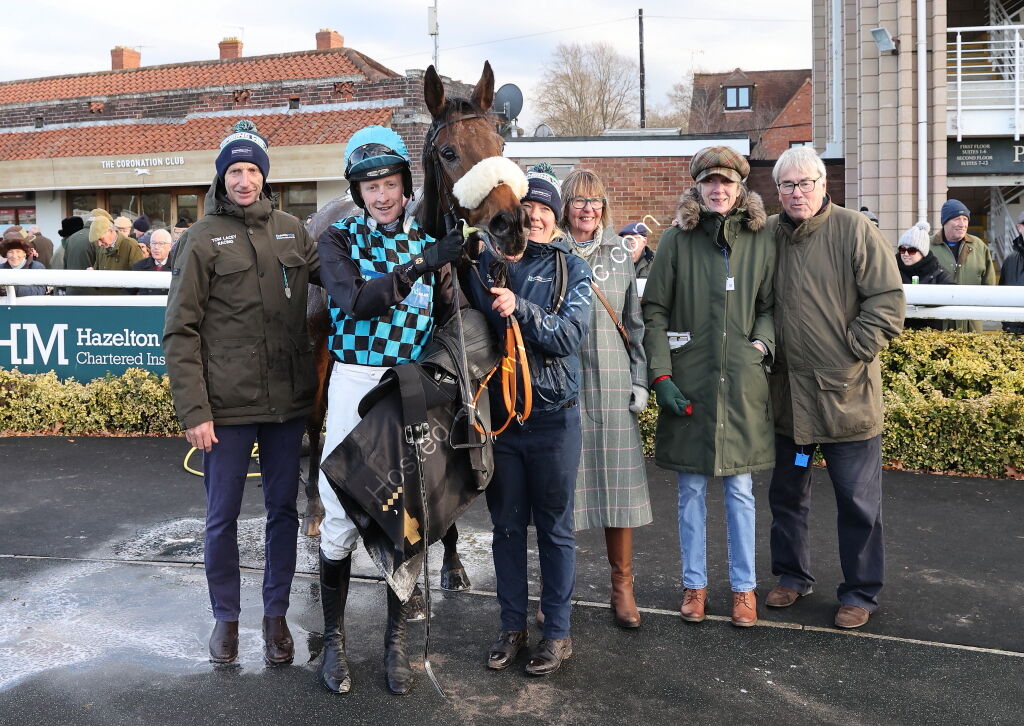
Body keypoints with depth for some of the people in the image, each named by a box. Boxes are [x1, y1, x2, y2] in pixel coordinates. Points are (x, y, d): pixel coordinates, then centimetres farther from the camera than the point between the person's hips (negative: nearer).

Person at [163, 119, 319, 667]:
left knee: (283, 509, 12)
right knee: (222, 516, 8)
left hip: (288, 400, 3)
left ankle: (275, 614, 29)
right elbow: (180, 331, -6)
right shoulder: (202, 239, -3)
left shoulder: (291, 231, 7)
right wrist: (194, 410, -12)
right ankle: (226, 616, 28)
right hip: (227, 406, -3)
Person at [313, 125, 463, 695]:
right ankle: (335, 639, 20)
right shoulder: (338, 240, 0)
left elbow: (445, 324, 6)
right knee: (341, 518, 2)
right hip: (354, 385, -2)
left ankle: (397, 640, 22)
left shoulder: (430, 244, 7)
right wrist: (424, 265, -27)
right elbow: (356, 301, -19)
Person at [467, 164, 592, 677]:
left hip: (553, 417, -2)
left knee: (555, 527, 8)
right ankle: (512, 626, 27)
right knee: (506, 524, 12)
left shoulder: (571, 269, 0)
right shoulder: (487, 263, 6)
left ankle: (558, 632, 21)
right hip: (498, 411, 2)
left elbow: (570, 335, -13)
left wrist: (519, 308, -25)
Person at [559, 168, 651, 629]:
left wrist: (640, 379, 7)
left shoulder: (620, 253, 12)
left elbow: (634, 321, 14)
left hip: (612, 383, 2)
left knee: (618, 480, 4)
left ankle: (622, 587, 16)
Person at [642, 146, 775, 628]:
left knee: (740, 488, 8)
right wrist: (660, 375, -7)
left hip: (742, 384, 1)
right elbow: (655, 311, 0)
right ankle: (694, 584, 24)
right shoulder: (677, 239, 0)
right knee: (691, 488, 9)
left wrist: (762, 343, -6)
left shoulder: (760, 241, 4)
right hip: (687, 382, 0)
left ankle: (744, 586, 23)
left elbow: (770, 306, 13)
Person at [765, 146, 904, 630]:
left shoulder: (855, 231, -7)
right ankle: (793, 576, 35)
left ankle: (861, 593, 21)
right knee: (787, 494, 17)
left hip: (847, 392, -4)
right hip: (786, 393, 5)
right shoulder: (766, 236, 5)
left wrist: (855, 350, -13)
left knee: (858, 502, 5)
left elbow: (888, 300, -10)